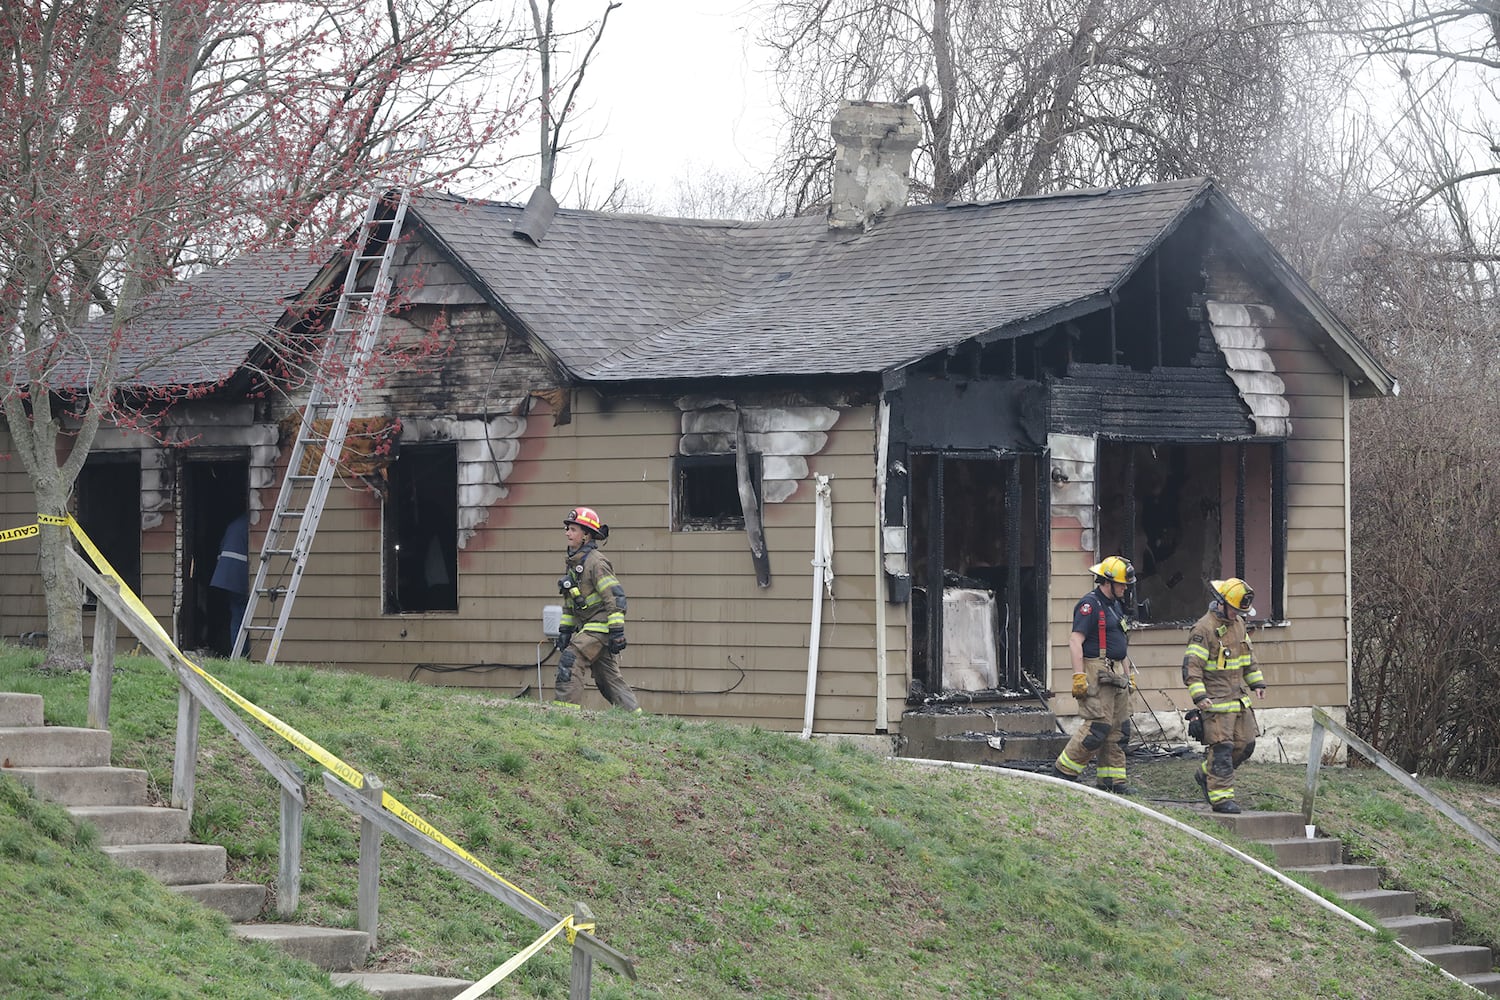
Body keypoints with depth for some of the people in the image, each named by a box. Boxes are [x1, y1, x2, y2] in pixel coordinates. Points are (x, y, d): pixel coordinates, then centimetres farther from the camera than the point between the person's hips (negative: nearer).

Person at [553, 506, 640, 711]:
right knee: (608, 676, 10)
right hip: (587, 627, 9)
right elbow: (569, 602, 23)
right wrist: (565, 630, 18)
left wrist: (617, 631, -22)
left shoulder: (595, 562, -14)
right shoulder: (572, 562, 14)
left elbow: (615, 596, -18)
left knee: (569, 662, -16)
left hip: (601, 625, -9)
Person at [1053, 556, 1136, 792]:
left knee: (1119, 728, 8)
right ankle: (1065, 768, -3)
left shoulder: (1115, 605, 19)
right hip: (1096, 673, -10)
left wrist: (1127, 674, 24)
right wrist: (1079, 676, -23)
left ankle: (1112, 777, 13)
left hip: (1115, 673, 10)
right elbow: (1075, 642, -17)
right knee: (1098, 726, -13)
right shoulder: (1089, 604, -11)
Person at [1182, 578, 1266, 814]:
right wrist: (1199, 695, -26)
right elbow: (1191, 664, -18)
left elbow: (1248, 655, 27)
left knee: (1245, 744, 8)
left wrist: (1256, 682, 20)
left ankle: (1207, 774, 26)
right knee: (1221, 748, -9)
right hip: (1216, 700, -8)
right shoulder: (1205, 629, -15)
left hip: (1239, 697, 8)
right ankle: (1221, 798, -5)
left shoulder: (1238, 623, 12)